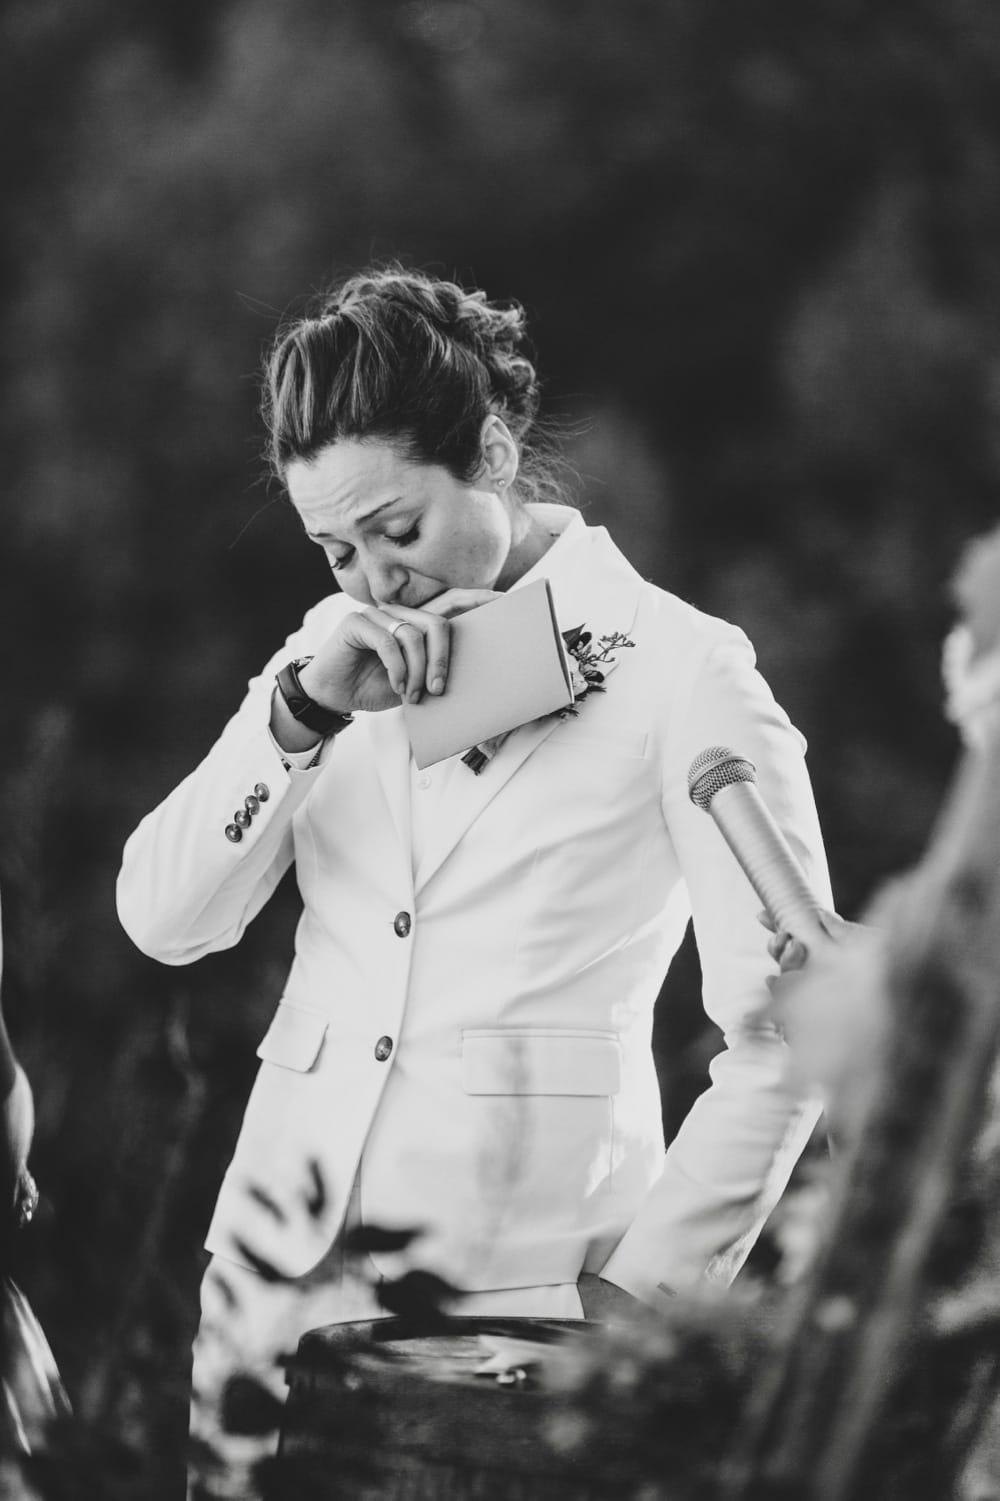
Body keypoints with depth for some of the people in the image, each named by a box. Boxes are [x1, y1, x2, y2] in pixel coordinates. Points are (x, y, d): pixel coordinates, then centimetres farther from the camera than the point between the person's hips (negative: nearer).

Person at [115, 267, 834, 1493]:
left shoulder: (681, 672, -5)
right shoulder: (339, 652, 11)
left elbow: (780, 1037, -6)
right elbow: (165, 922, 3)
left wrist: (639, 1291, -7)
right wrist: (301, 711, -10)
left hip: (510, 1305, -4)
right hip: (274, 1271, 5)